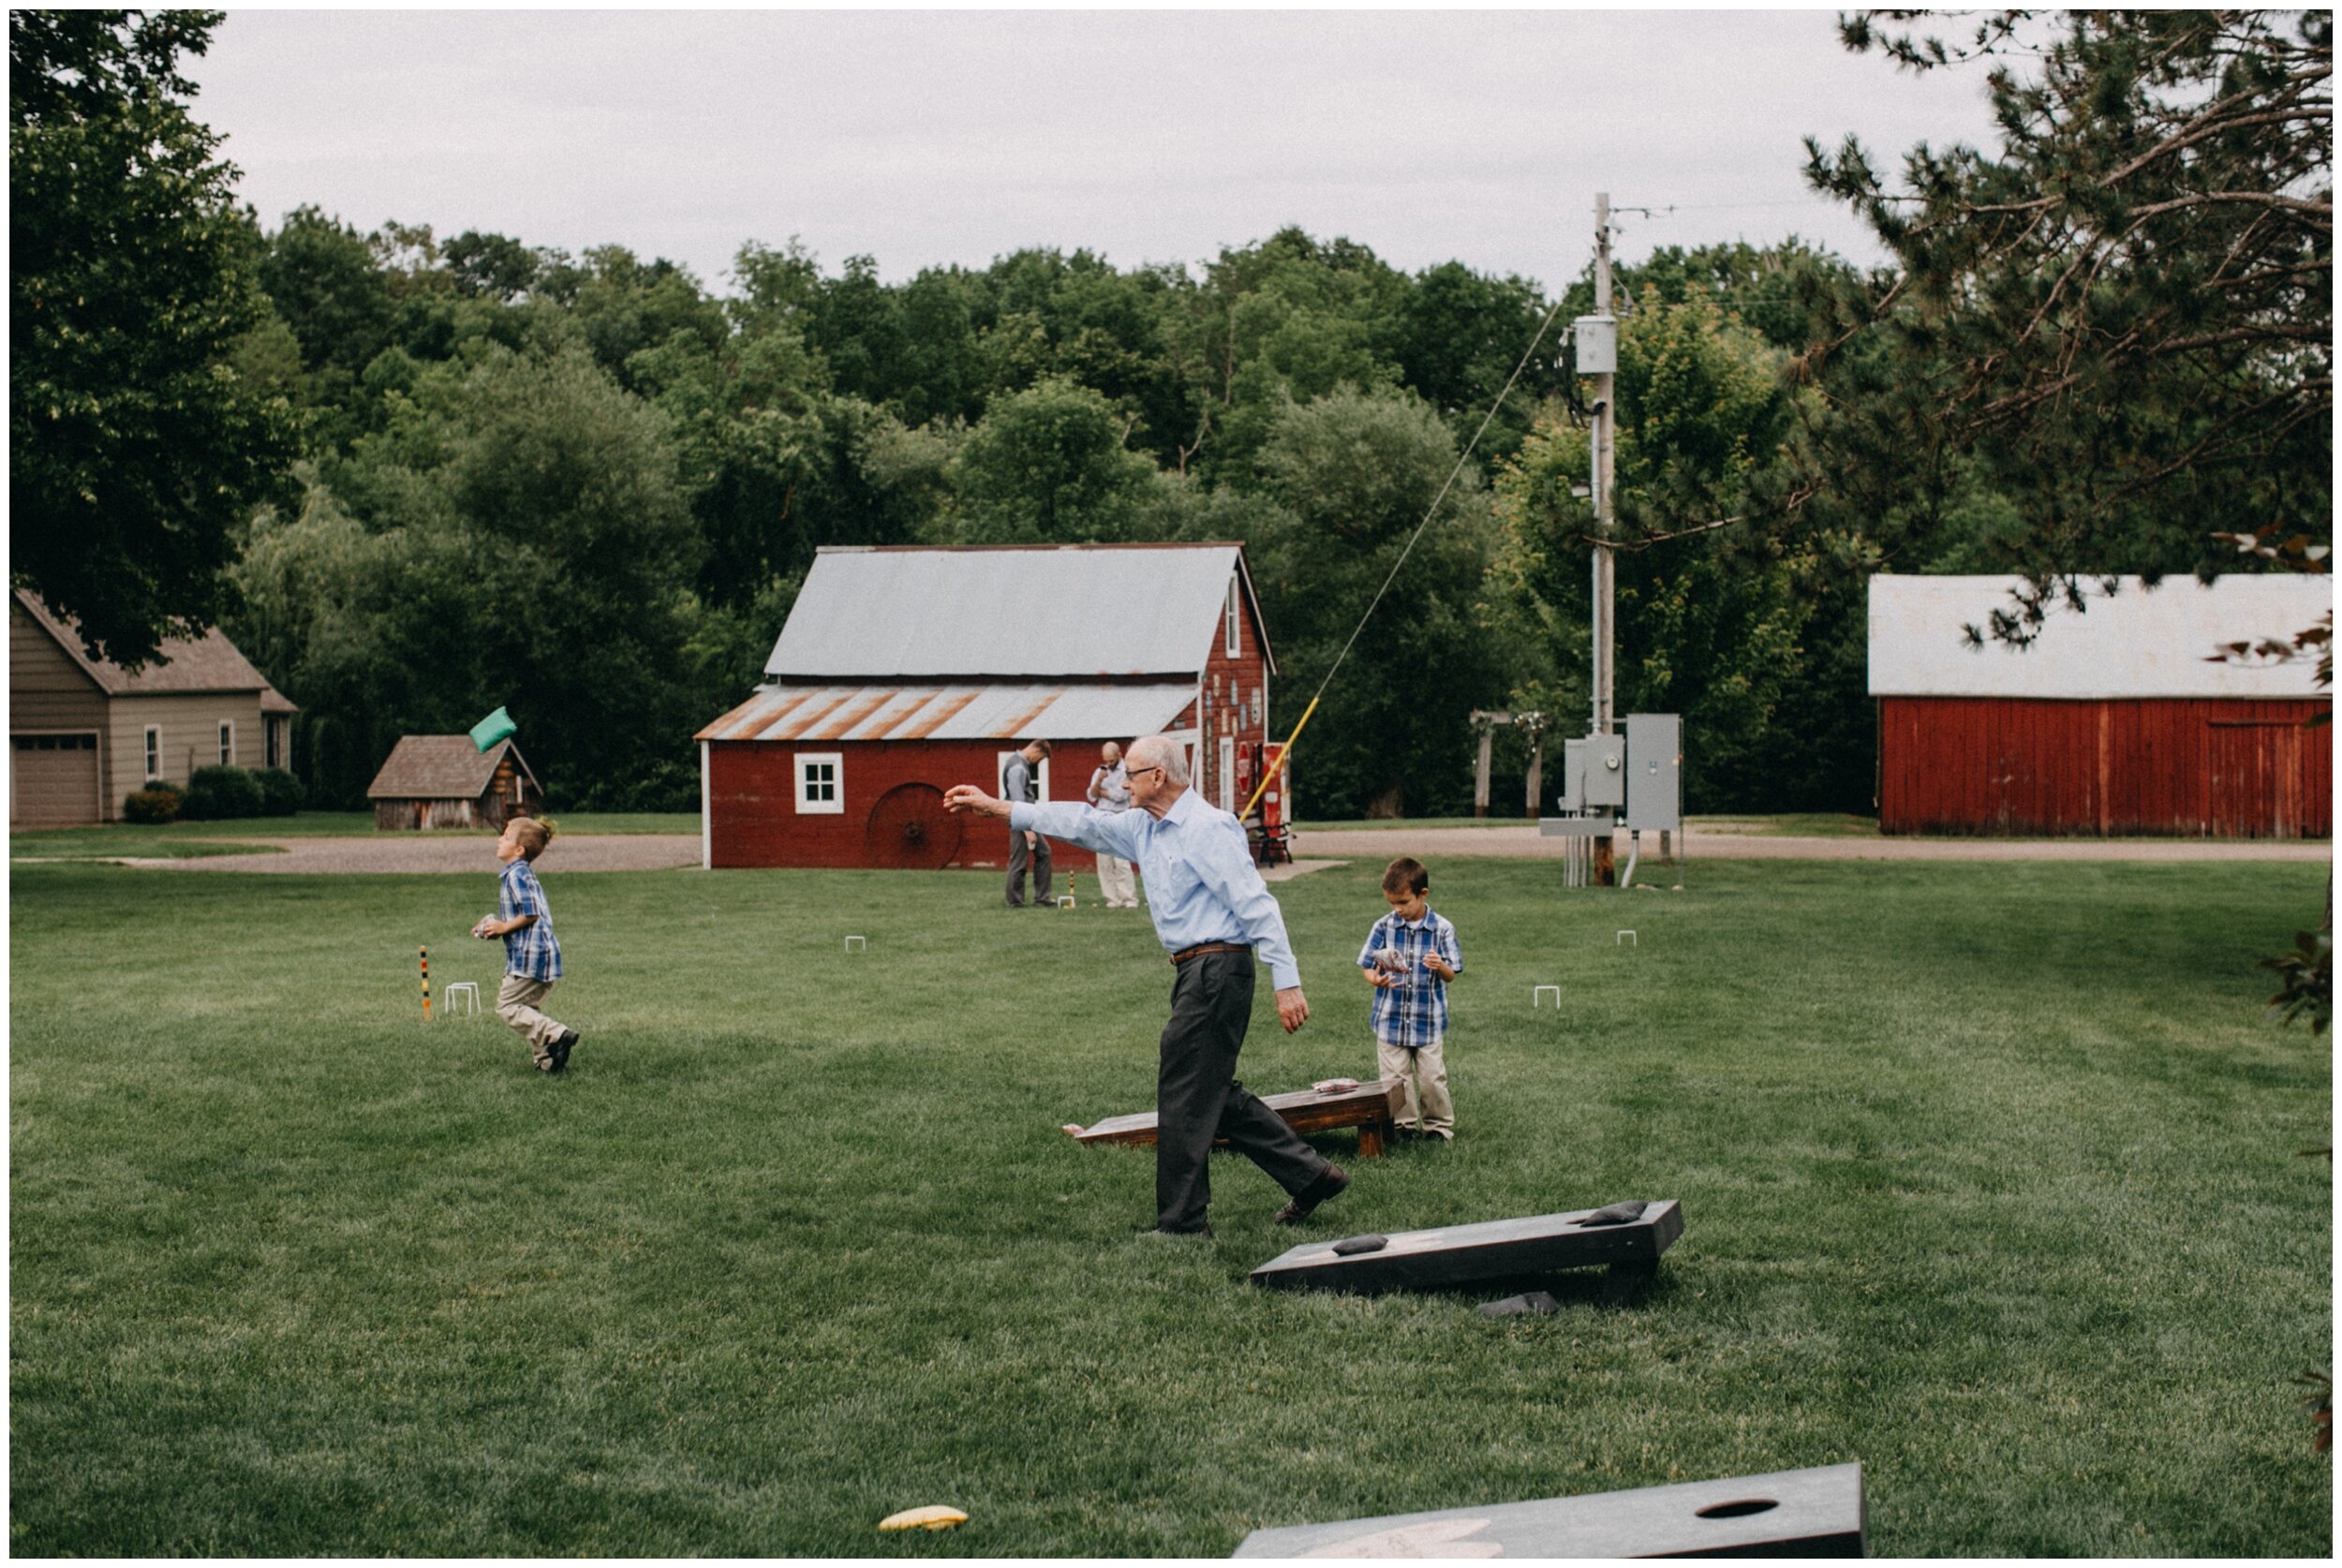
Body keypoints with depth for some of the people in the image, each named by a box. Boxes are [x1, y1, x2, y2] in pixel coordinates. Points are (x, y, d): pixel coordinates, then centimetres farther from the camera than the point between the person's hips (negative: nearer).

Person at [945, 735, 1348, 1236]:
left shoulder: (1208, 828, -14)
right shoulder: (1144, 828, 13)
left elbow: (1256, 904, -18)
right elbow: (1081, 824, 20)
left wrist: (1287, 983, -22)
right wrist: (994, 806, 20)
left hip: (1216, 970, -10)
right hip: (1194, 973, 10)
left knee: (1185, 1098, -2)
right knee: (1215, 1093, 14)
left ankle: (1182, 1225, 6)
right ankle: (1310, 1175, 20)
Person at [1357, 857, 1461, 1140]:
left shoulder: (1442, 928, -4)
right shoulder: (1384, 927, -1)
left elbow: (1451, 975, -1)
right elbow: (1367, 966, 2)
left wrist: (1440, 966, -24)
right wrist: (1374, 979, -20)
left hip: (1429, 1019, -2)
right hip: (1390, 1018, 2)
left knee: (1432, 1078, 2)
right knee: (1393, 1077, 5)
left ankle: (1439, 1125, 19)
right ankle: (1405, 1125, 19)